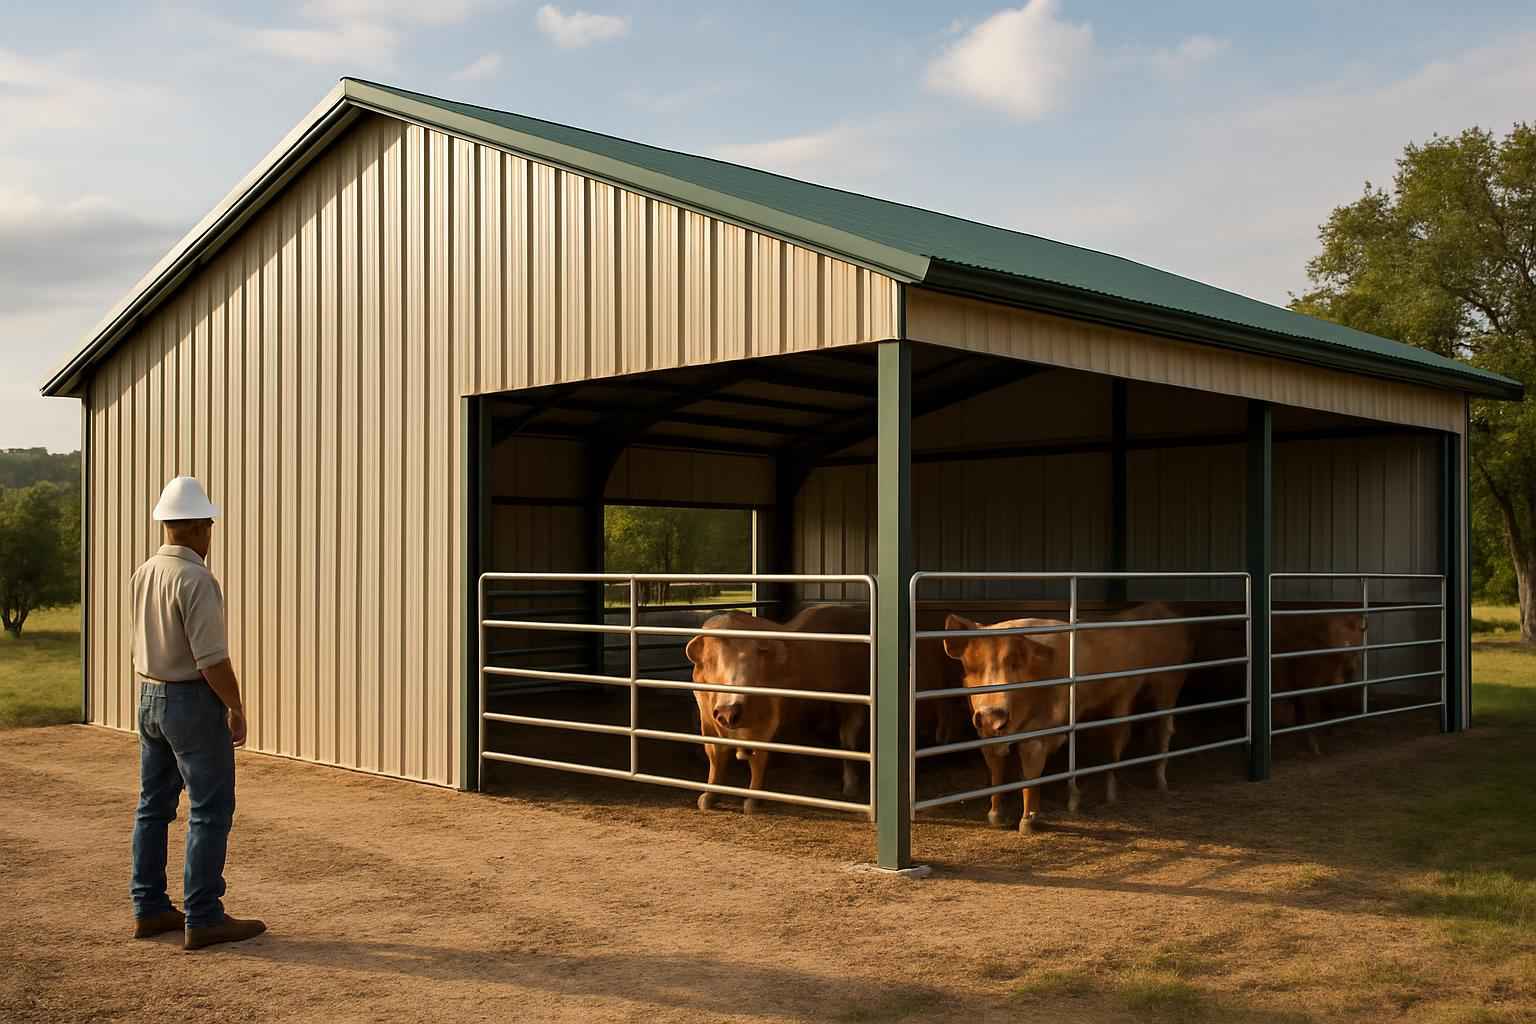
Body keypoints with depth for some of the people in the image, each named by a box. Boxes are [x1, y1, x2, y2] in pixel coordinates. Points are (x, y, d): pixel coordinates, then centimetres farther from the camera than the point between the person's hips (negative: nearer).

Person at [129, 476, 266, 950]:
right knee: (211, 810, -2)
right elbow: (212, 657, -23)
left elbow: (147, 645, 13)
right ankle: (203, 918, 0)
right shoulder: (195, 579, -21)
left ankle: (150, 909, 21)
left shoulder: (144, 573, 5)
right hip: (194, 702, -9)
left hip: (150, 698, 9)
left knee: (154, 806, 13)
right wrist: (236, 707, -12)